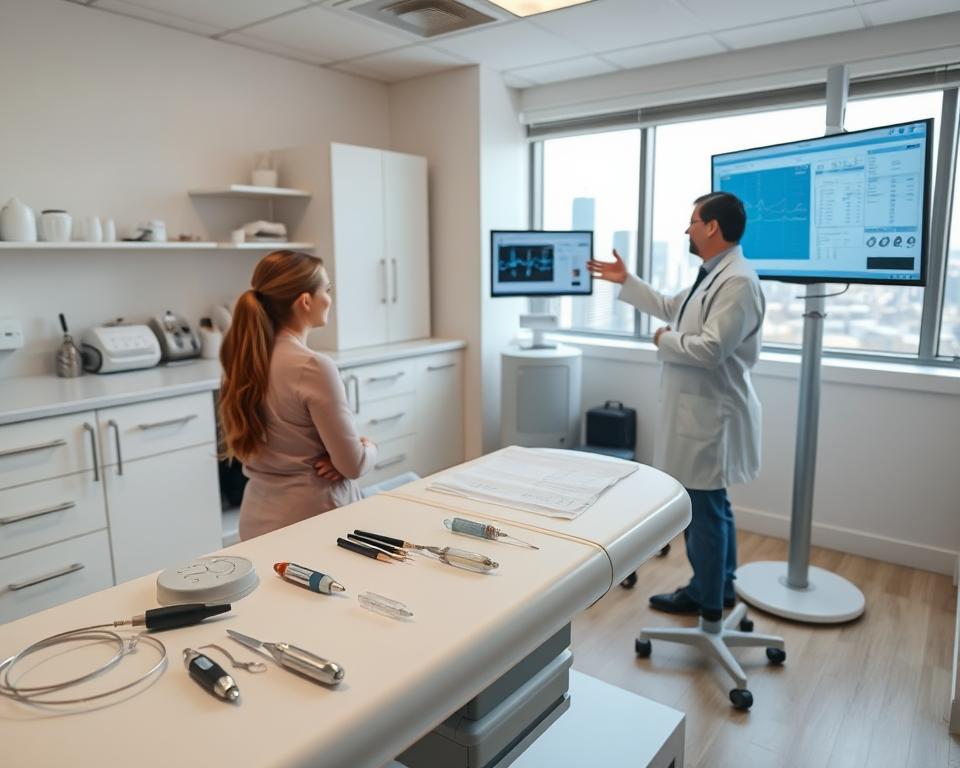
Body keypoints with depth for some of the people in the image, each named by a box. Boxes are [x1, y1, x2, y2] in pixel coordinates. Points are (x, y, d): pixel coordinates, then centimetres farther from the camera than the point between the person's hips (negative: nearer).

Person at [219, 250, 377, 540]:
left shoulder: (245, 358, 2)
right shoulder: (313, 367, -21)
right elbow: (354, 465, -15)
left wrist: (336, 456, 1)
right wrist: (369, 448, 6)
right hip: (312, 519, -8)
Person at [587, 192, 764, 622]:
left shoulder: (737, 281, -21)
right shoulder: (711, 276, 13)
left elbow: (710, 349, -28)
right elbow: (671, 308, 27)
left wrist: (664, 341, -11)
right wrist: (626, 282, 28)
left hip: (709, 415, -11)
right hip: (699, 410, 11)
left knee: (702, 507, 3)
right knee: (711, 504, 20)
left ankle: (706, 599, 20)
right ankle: (720, 587, 35)